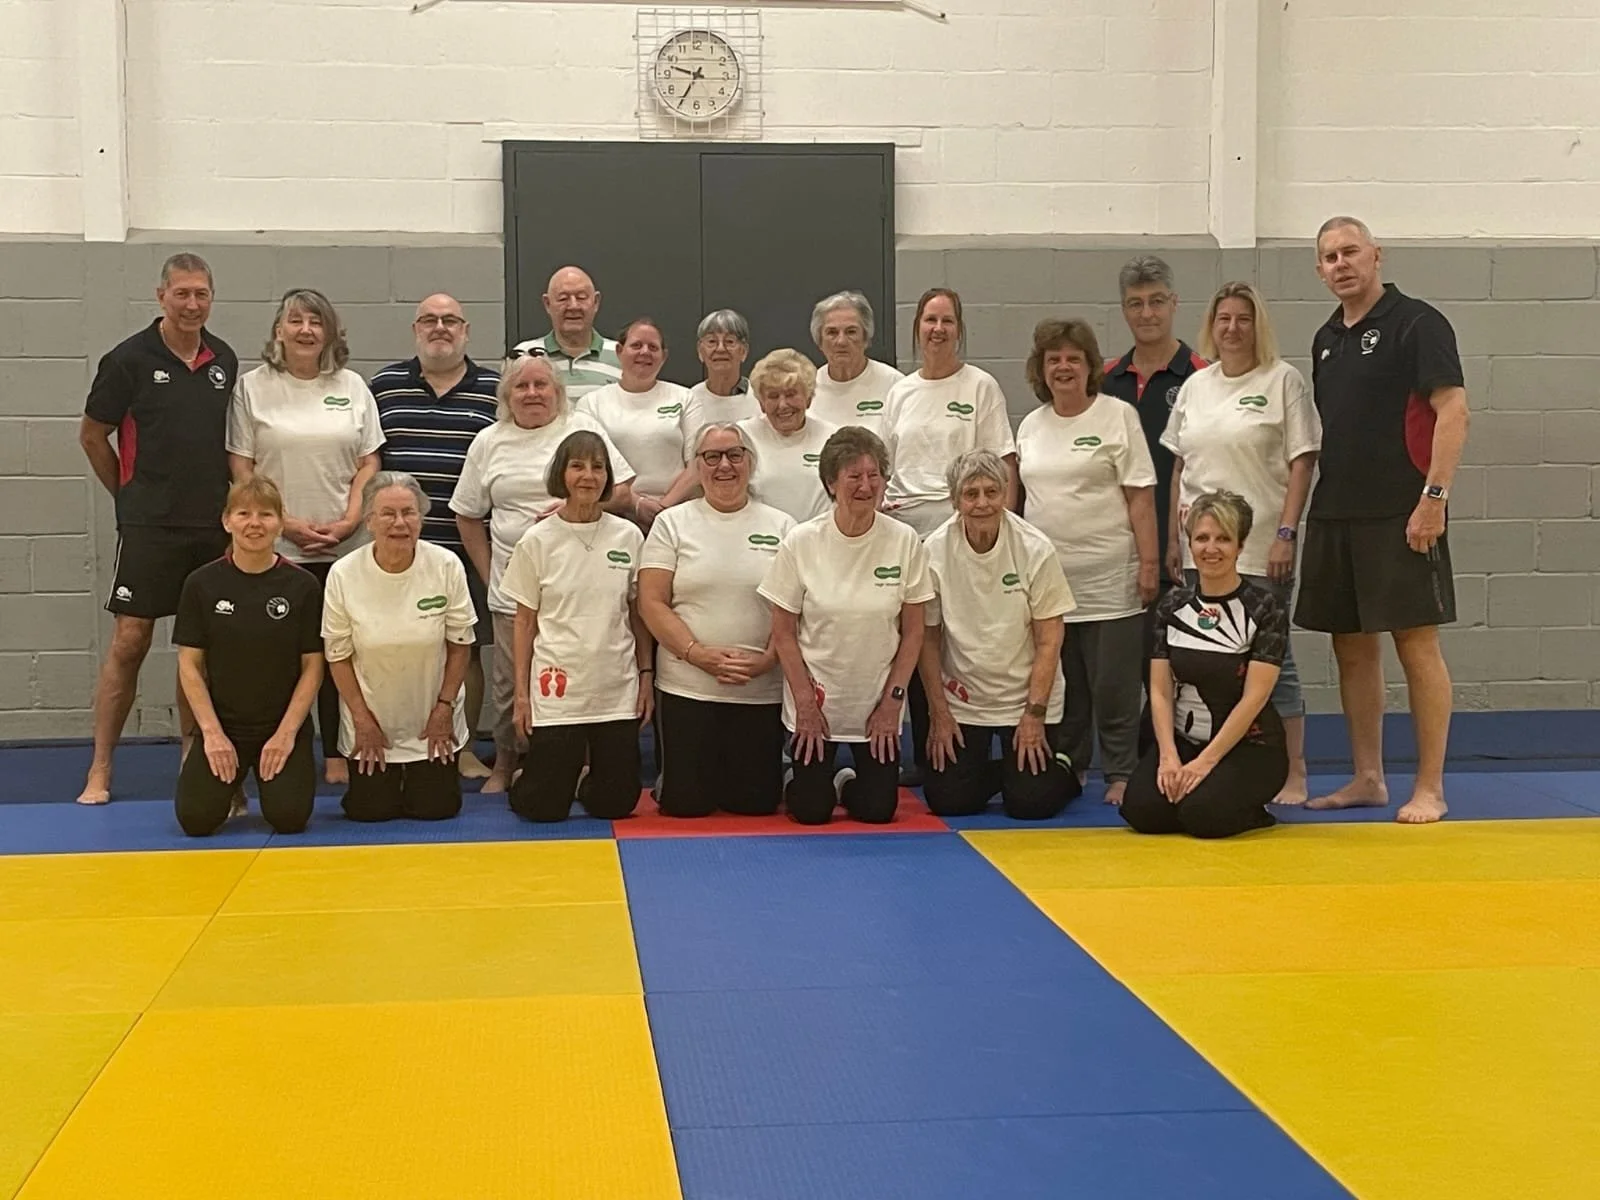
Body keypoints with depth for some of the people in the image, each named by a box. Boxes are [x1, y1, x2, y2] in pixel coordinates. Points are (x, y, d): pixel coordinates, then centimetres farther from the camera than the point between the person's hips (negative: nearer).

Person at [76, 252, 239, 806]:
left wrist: (228, 504, 10)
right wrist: (130, 496, 7)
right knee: (129, 642, -5)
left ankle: (193, 757, 20)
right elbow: (92, 435, 2)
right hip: (149, 527, -4)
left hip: (213, 525, 4)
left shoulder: (224, 360, 8)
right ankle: (99, 771, 0)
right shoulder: (129, 359, -5)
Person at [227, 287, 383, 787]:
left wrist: (348, 522, -6)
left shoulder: (352, 387, 10)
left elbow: (369, 464, 9)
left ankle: (336, 755, 9)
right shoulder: (252, 387, 4)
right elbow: (241, 468, -1)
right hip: (275, 545, -2)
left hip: (345, 546, 2)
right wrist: (287, 523, -10)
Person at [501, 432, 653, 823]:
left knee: (615, 803, 4)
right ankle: (521, 780, 35)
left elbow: (638, 614, 9)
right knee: (544, 807, 1)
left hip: (618, 690, 2)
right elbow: (525, 622, 2)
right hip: (556, 691, -2)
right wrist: (521, 693, -1)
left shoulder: (629, 536, 2)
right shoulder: (537, 541, -2)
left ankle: (584, 778, 37)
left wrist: (646, 675, 5)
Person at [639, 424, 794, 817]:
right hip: (687, 688, -1)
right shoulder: (672, 523, 4)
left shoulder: (780, 527, 7)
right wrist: (697, 653, -14)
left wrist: (767, 659, -12)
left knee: (756, 802, 1)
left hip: (763, 690, 1)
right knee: (685, 803, -2)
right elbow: (652, 603, -2)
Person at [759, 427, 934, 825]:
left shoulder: (905, 541, -9)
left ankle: (846, 783, 35)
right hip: (816, 701, -1)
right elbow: (783, 633, -5)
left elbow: (912, 632, -2)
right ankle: (810, 780, 34)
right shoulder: (801, 542, -11)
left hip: (878, 703, 1)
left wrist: (892, 701, -4)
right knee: (811, 811, -1)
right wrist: (805, 704, -7)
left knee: (878, 810, 1)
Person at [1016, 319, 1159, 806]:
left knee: (1113, 684, -2)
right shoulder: (1030, 426, 13)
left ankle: (1121, 775, 7)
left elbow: (1140, 496, -6)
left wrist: (1149, 560, -12)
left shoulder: (1118, 416, -1)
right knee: (1061, 683, 10)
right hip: (1046, 578, 5)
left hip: (1109, 579, -5)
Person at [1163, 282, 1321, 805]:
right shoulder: (1195, 386, 13)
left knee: (1271, 661, -2)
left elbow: (1302, 463, -6)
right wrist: (1174, 537, 12)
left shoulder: (1283, 381, -2)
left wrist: (1286, 533, -13)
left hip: (1261, 551, -5)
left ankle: (1292, 774, 7)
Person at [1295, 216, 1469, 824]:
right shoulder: (1327, 339, 15)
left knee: (1416, 644, -4)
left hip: (1401, 516, -7)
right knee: (1351, 648, 10)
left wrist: (1433, 497, -19)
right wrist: (1307, 510, 14)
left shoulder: (1417, 322, -6)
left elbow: (1452, 410, -13)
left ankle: (1430, 789, 3)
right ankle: (1368, 779, 20)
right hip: (1334, 516, 7)